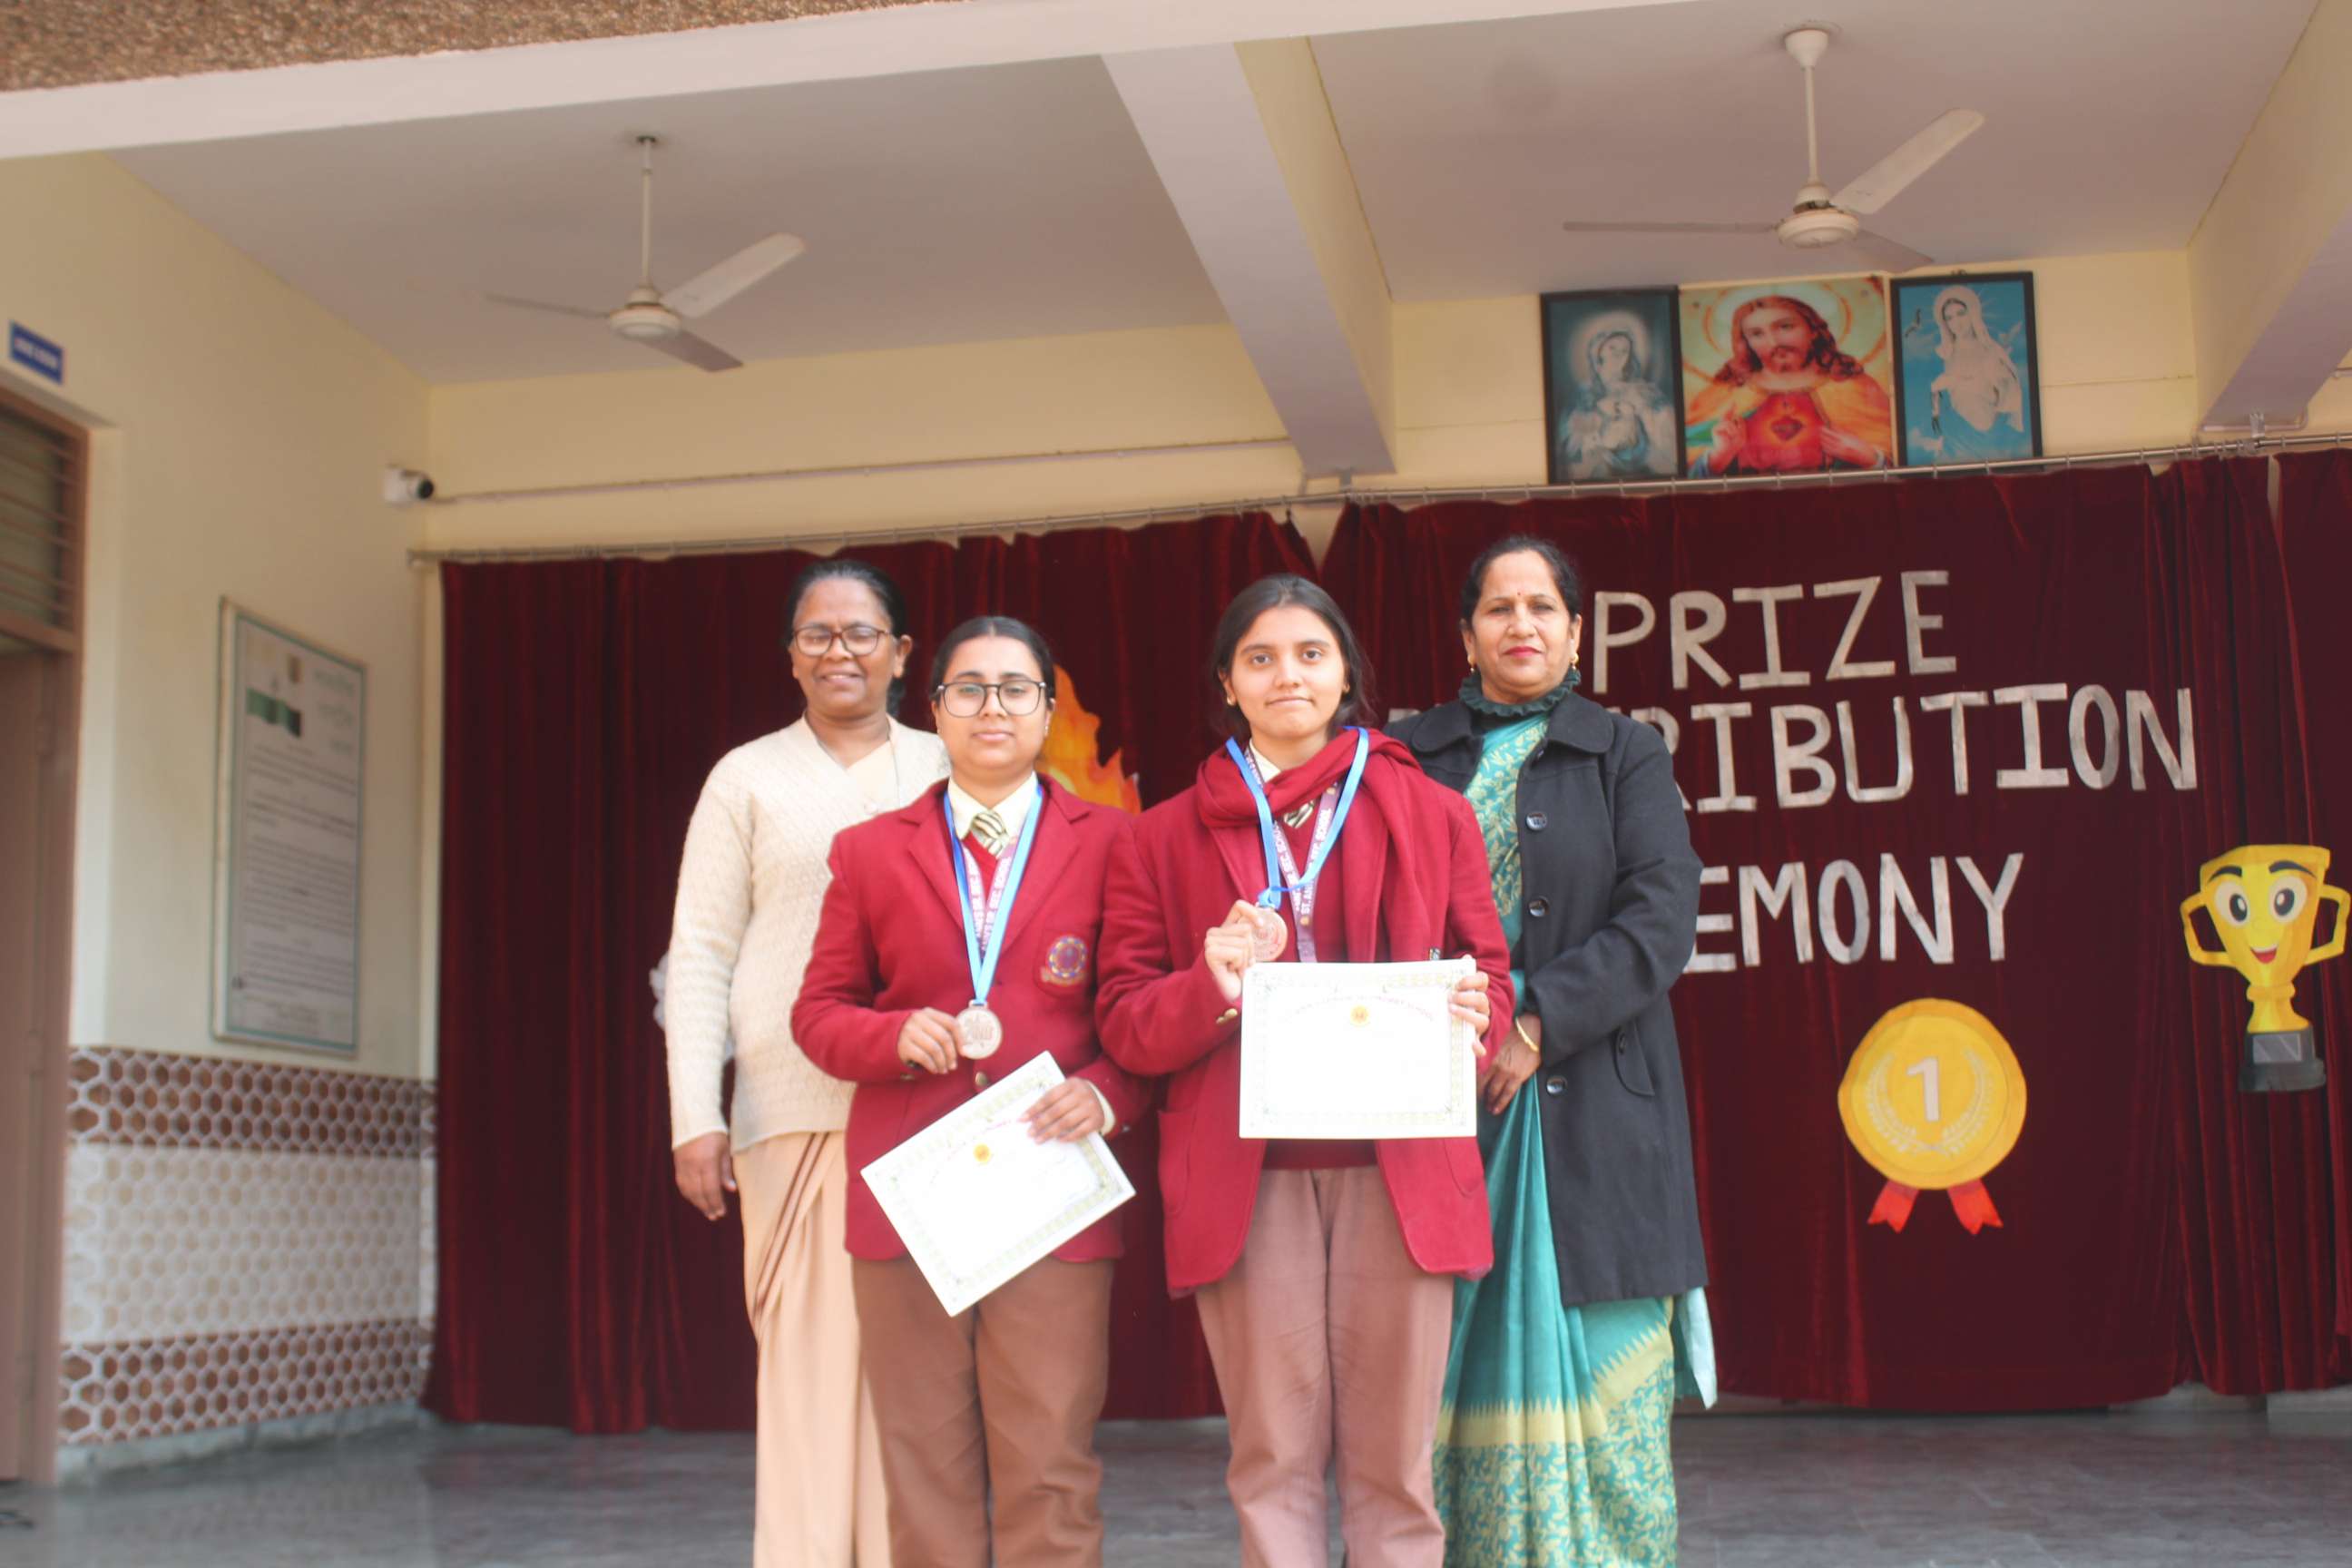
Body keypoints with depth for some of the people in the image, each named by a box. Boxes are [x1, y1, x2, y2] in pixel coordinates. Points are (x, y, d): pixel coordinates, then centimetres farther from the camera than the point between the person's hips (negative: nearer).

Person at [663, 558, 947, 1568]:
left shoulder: (947, 775, 11)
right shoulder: (748, 779, 11)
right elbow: (699, 956, 7)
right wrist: (694, 1117, -3)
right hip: (793, 1108, 0)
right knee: (806, 1357, -2)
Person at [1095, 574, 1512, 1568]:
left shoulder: (1432, 816, 12)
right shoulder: (1165, 838, 11)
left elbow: (1488, 976, 13)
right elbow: (1125, 1021, 7)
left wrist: (1470, 1015, -11)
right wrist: (1214, 988, -13)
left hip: (1398, 1172, 0)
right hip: (1245, 1178, 0)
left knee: (1394, 1458, 1)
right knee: (1274, 1458, 0)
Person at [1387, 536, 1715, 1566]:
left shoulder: (1627, 758, 8)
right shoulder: (1408, 756, 12)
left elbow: (1660, 919, -4)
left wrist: (1538, 1024, -14)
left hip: (1584, 1105, -1)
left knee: (1590, 1386, -2)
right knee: (1453, 1365, 0)